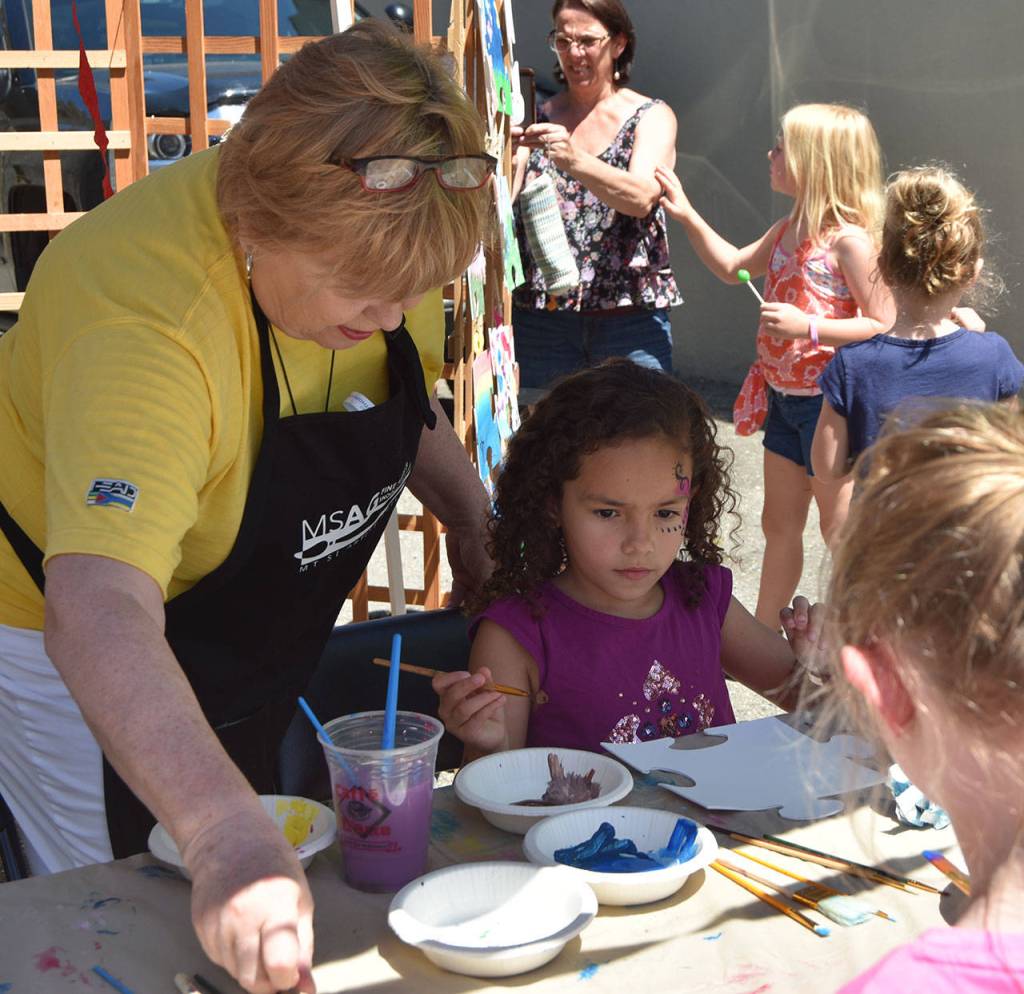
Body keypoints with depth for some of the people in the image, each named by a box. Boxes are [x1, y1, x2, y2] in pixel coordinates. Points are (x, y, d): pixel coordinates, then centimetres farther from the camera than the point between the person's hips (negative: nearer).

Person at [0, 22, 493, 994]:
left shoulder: (382, 231, -17)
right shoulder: (145, 311, -41)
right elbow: (100, 618, -52)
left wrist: (472, 518, -3)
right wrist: (227, 836, -62)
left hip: (269, 617, 7)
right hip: (90, 648, -6)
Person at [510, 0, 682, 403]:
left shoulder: (652, 117, 4)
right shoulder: (539, 119, 11)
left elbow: (641, 197, -15)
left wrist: (575, 161, -31)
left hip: (629, 317, -2)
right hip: (541, 314, 2)